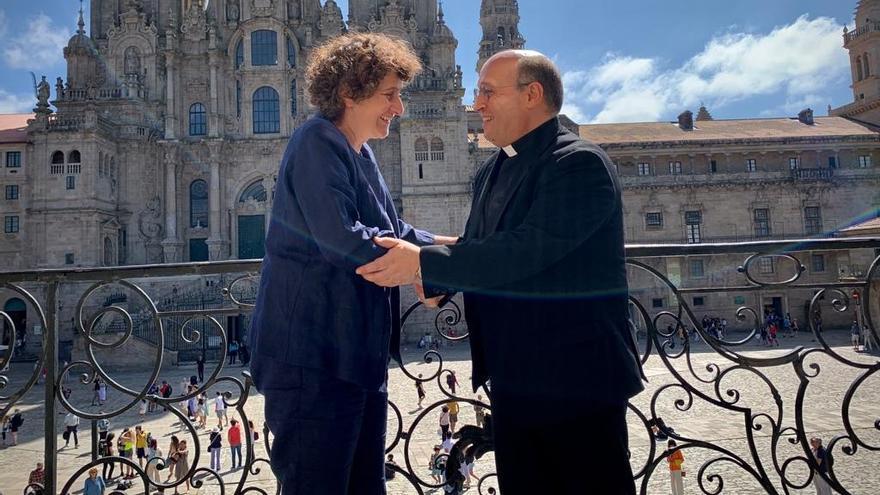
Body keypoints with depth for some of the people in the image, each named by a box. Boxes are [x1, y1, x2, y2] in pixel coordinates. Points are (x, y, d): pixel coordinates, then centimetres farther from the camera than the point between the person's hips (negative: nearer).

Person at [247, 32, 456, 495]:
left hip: (356, 352, 10)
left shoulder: (360, 154, 16)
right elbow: (342, 238, -25)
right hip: (313, 356, -10)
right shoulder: (317, 143, -14)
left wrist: (447, 245, 3)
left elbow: (392, 229, 18)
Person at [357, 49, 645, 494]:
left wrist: (424, 263, -23)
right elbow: (477, 245, 18)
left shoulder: (580, 164, -15)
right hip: (513, 380, 8)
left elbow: (524, 252, -26)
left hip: (576, 381, -8)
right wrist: (436, 281, -3)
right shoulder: (492, 172, 11)